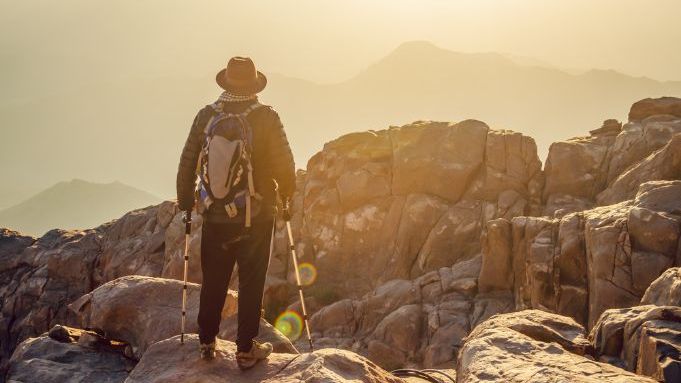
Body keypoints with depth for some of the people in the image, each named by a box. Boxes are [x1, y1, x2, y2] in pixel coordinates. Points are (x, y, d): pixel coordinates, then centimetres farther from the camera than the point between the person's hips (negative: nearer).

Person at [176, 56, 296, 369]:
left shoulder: (206, 116, -3)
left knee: (213, 282, 16)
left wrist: (186, 202, 14)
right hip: (257, 217, -2)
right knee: (251, 283, 8)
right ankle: (246, 350, 13)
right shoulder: (266, 117, -10)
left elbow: (187, 163, 1)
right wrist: (286, 194, 12)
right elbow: (284, 163, -8)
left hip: (215, 216, 3)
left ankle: (207, 343, 27)